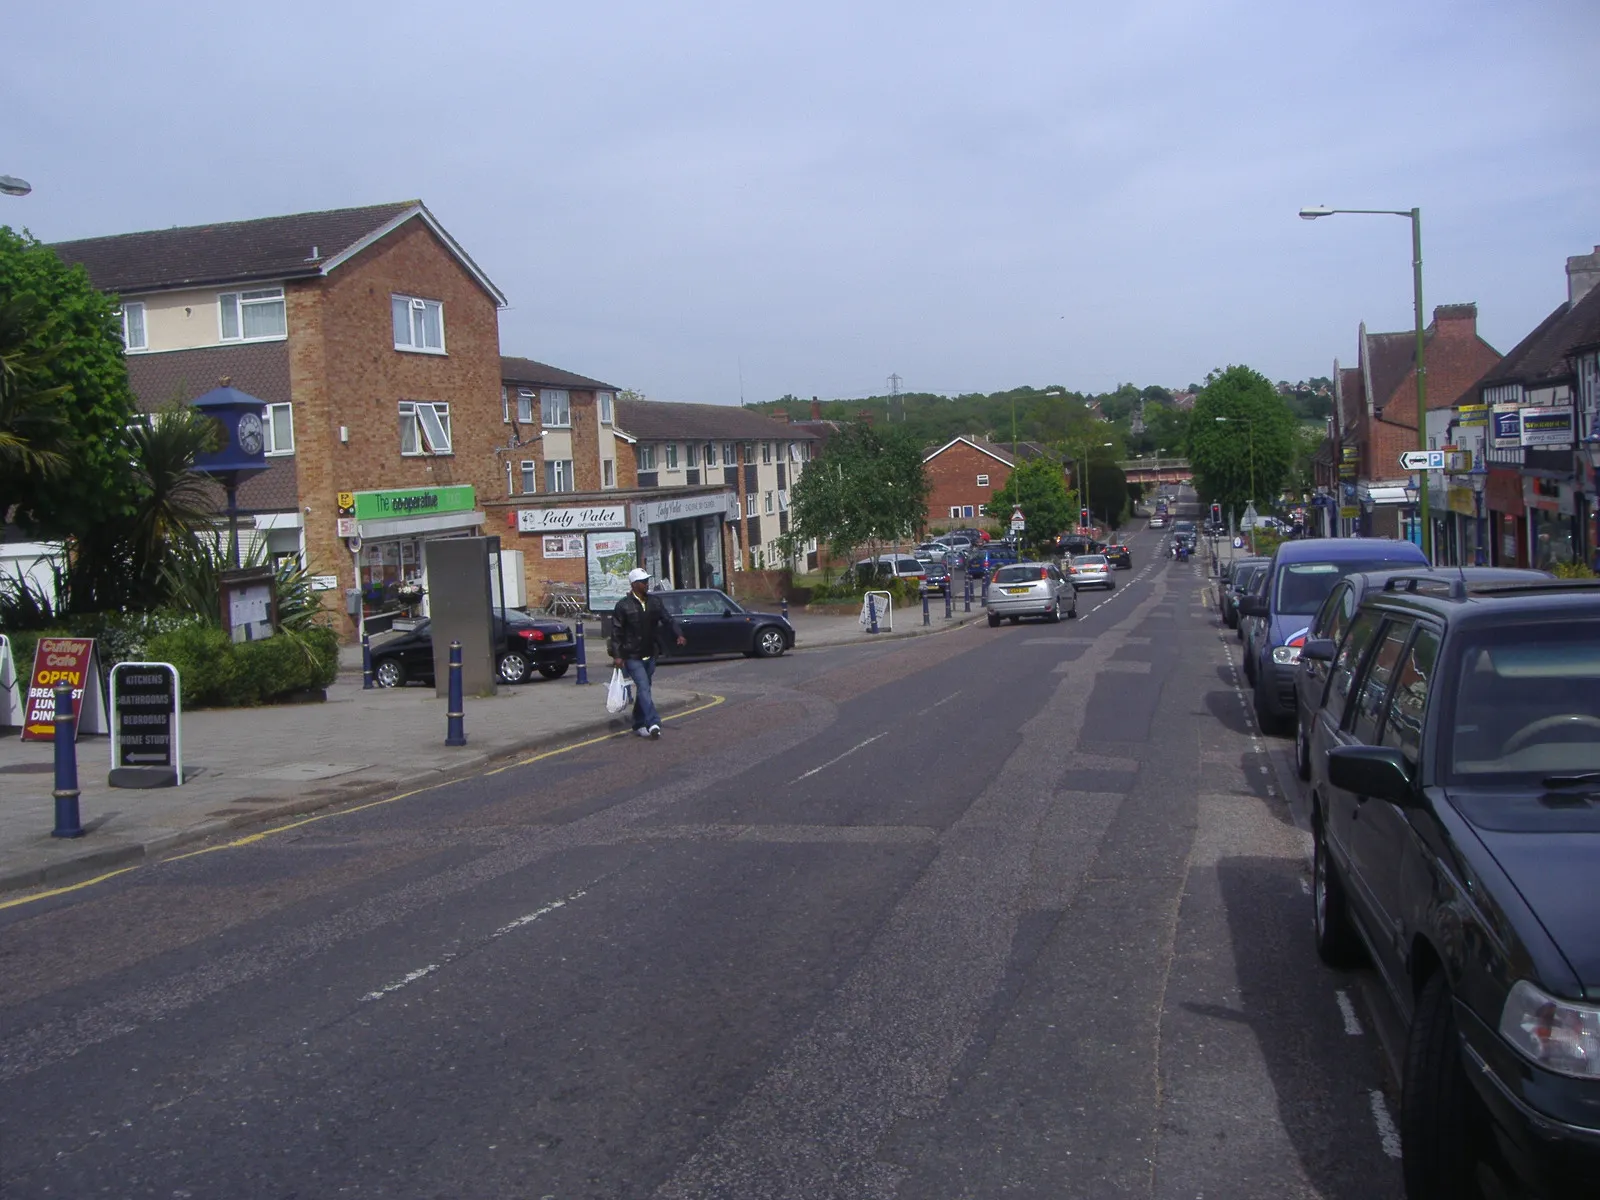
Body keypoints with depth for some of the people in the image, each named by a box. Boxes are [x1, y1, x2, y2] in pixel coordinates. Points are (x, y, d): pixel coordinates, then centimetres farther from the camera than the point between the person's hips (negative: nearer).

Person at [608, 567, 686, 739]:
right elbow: (616, 632, -9)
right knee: (644, 688, -16)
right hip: (632, 656, -6)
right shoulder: (623, 605, -9)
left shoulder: (655, 602, 6)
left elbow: (667, 619, 4)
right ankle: (653, 723, -24)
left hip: (650, 655, 6)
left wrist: (678, 634, -15)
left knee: (643, 689, 13)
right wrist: (617, 655, -15)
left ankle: (639, 725, 23)